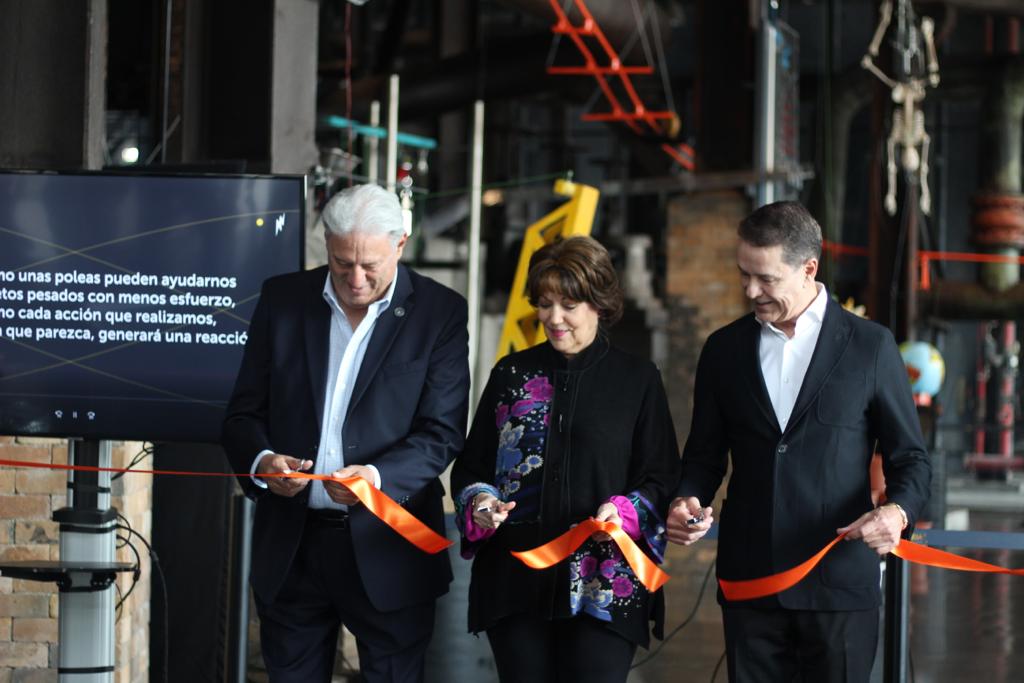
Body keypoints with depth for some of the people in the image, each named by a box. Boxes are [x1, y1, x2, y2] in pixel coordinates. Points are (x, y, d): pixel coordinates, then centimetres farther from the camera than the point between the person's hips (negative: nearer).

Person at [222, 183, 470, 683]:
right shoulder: (283, 299, 5)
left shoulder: (440, 313, -3)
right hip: (290, 545, 2)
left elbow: (441, 433, -7)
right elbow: (244, 413, 6)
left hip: (386, 550, -2)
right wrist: (260, 462, -17)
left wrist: (378, 475, -26)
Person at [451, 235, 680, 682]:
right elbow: (470, 468, 15)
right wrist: (480, 504, -6)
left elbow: (661, 478, 5)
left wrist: (625, 514, -14)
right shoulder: (512, 375, 12)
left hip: (604, 589, -2)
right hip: (516, 579, 2)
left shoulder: (638, 381, 6)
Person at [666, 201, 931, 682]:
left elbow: (910, 458, 3)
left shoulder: (869, 346, 1)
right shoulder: (725, 349, 10)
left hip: (838, 583, -3)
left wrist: (897, 511, -17)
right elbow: (704, 456, 16)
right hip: (749, 583, 3)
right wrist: (687, 501, -6)